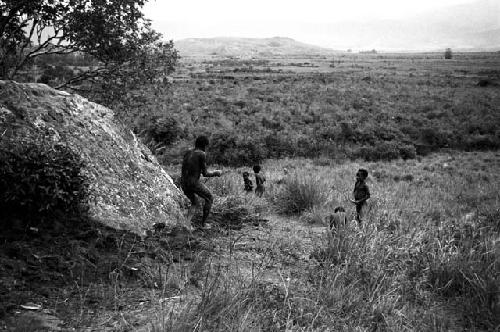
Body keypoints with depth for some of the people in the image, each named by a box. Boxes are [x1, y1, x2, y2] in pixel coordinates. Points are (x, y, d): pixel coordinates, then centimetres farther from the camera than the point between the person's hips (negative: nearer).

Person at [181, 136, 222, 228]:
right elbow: (205, 174, -7)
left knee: (194, 202, 27)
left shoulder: (188, 153, 14)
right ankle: (203, 223, 18)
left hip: (183, 184, 7)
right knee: (209, 198, 17)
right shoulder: (202, 154, -6)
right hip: (194, 183, -7)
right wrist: (216, 173, 11)